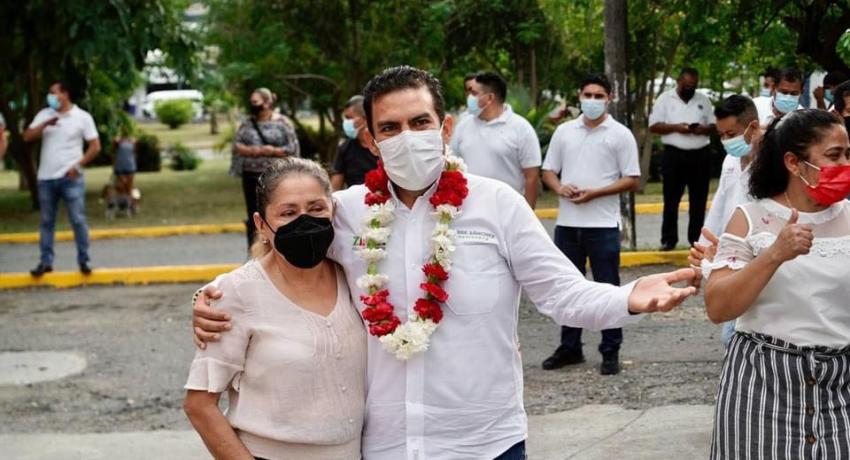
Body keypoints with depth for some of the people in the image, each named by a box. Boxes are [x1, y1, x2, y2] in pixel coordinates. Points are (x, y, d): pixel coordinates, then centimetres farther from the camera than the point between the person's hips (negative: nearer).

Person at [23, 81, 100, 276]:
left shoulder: (82, 117, -1)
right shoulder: (44, 115, 8)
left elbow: (95, 146, -2)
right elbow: (27, 137, 0)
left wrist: (78, 165, -11)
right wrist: (45, 124, -16)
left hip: (71, 178, -4)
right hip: (46, 178, 4)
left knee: (78, 219, -4)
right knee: (46, 221, 7)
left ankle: (83, 260, 4)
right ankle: (46, 261, 12)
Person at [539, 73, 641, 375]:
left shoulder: (620, 135, -2)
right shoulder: (564, 132, 10)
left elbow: (632, 180, -5)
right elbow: (548, 171, 14)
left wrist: (594, 193, -14)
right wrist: (560, 187, -9)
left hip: (603, 225, -4)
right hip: (567, 223, 4)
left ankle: (611, 352, 10)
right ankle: (569, 348, 23)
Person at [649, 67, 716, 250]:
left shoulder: (703, 100, 11)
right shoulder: (665, 99, 3)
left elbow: (714, 125, 13)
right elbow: (654, 126, -2)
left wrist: (704, 129, -9)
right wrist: (676, 127, -16)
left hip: (701, 154, 3)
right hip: (674, 154, -3)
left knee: (699, 200, 6)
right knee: (671, 199, 0)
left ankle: (696, 238, 14)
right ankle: (668, 239, 6)